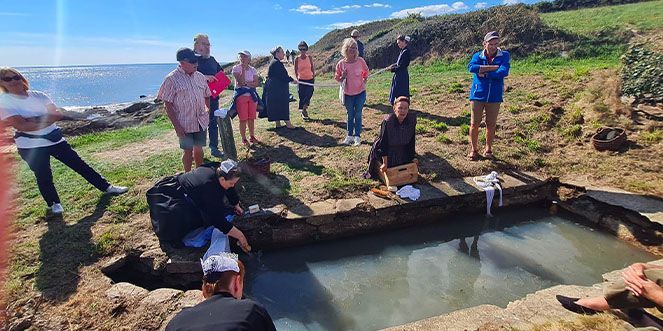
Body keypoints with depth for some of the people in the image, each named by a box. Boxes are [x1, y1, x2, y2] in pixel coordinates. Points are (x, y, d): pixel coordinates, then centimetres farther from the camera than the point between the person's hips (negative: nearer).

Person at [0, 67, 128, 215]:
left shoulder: (38, 96, 3)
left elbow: (58, 114, -8)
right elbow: (22, 125, -21)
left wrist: (35, 119, -20)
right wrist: (47, 120, -13)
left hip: (55, 140, 4)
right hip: (31, 146, -4)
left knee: (79, 164, 7)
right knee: (44, 176, 4)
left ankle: (106, 187, 16)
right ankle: (54, 204, 25)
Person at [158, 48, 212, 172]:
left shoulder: (200, 76, 4)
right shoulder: (172, 79, -10)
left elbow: (206, 96, 18)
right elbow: (168, 105, -10)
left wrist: (208, 110, 7)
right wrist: (176, 126, -14)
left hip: (201, 121, 4)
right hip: (185, 124, -4)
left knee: (199, 149, 13)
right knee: (188, 151, 7)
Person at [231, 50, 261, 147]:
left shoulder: (253, 70, 7)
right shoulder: (236, 68, -4)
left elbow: (257, 83, -2)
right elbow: (240, 82, -17)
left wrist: (247, 83, -16)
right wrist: (243, 68, -18)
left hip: (252, 95, 3)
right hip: (241, 95, -3)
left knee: (251, 118, 8)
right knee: (243, 119, -1)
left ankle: (252, 136, 22)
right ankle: (244, 139, 10)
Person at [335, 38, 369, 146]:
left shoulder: (360, 61, -7)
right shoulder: (341, 64, -8)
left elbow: (366, 72, 12)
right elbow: (337, 78, 3)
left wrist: (364, 81, 2)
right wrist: (342, 77, -16)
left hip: (360, 92, -1)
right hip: (348, 93, 1)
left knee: (358, 114, 3)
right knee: (350, 115, 11)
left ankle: (357, 136, 13)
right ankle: (349, 136, 24)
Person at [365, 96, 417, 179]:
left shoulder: (412, 119, -19)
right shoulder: (387, 121, -30)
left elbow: (411, 141, -7)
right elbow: (383, 143, -26)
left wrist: (412, 157, -3)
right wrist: (385, 163, -24)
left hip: (402, 151, 4)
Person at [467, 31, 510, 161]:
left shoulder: (504, 55, 1)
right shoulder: (478, 56, 2)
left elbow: (504, 72, -16)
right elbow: (471, 67, -21)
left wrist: (484, 73, -15)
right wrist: (495, 67, -19)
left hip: (494, 96, 1)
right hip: (478, 95, 0)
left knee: (491, 125, 8)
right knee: (474, 124, 1)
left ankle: (488, 149, 26)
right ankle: (474, 149, 18)